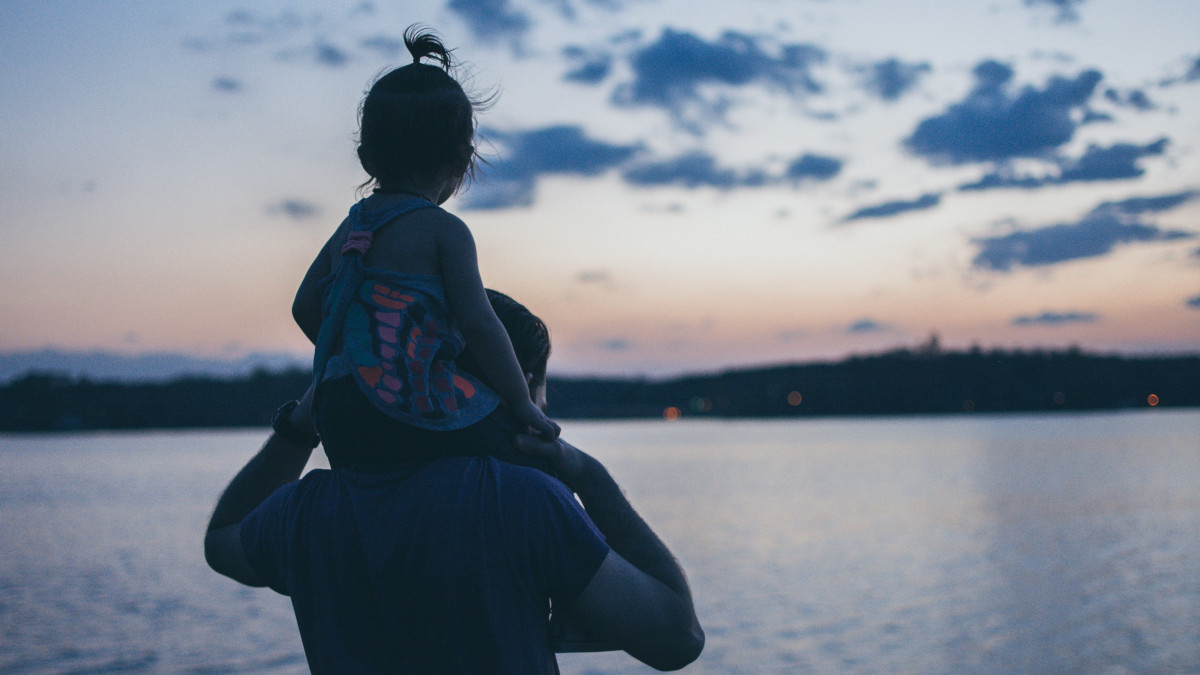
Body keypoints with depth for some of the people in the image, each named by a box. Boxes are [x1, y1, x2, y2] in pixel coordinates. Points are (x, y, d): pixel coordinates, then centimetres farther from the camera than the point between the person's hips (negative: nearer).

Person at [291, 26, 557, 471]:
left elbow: (305, 308, 21)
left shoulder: (351, 226, 15)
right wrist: (522, 404, -4)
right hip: (415, 414, -7)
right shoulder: (443, 230, -6)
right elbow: (477, 322, -12)